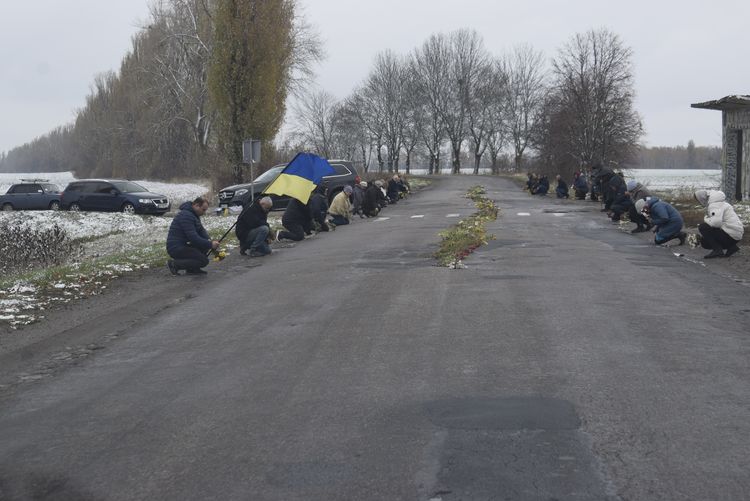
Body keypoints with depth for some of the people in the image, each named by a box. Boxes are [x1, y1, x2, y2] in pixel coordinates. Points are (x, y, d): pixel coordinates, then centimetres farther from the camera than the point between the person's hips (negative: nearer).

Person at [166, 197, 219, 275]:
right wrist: (210, 244, -22)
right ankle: (174, 264, -10)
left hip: (184, 245, 11)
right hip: (176, 248, -11)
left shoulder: (193, 214, 14)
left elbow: (201, 230, 13)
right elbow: (193, 237, -26)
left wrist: (209, 240, -7)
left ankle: (192, 268, 8)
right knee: (204, 261, -15)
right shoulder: (186, 216, -21)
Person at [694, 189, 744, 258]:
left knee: (702, 227, -14)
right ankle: (731, 247, 11)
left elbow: (716, 222, -30)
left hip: (730, 235, -10)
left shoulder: (714, 205, -14)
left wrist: (706, 219, -10)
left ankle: (717, 249, -13)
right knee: (704, 242, 17)